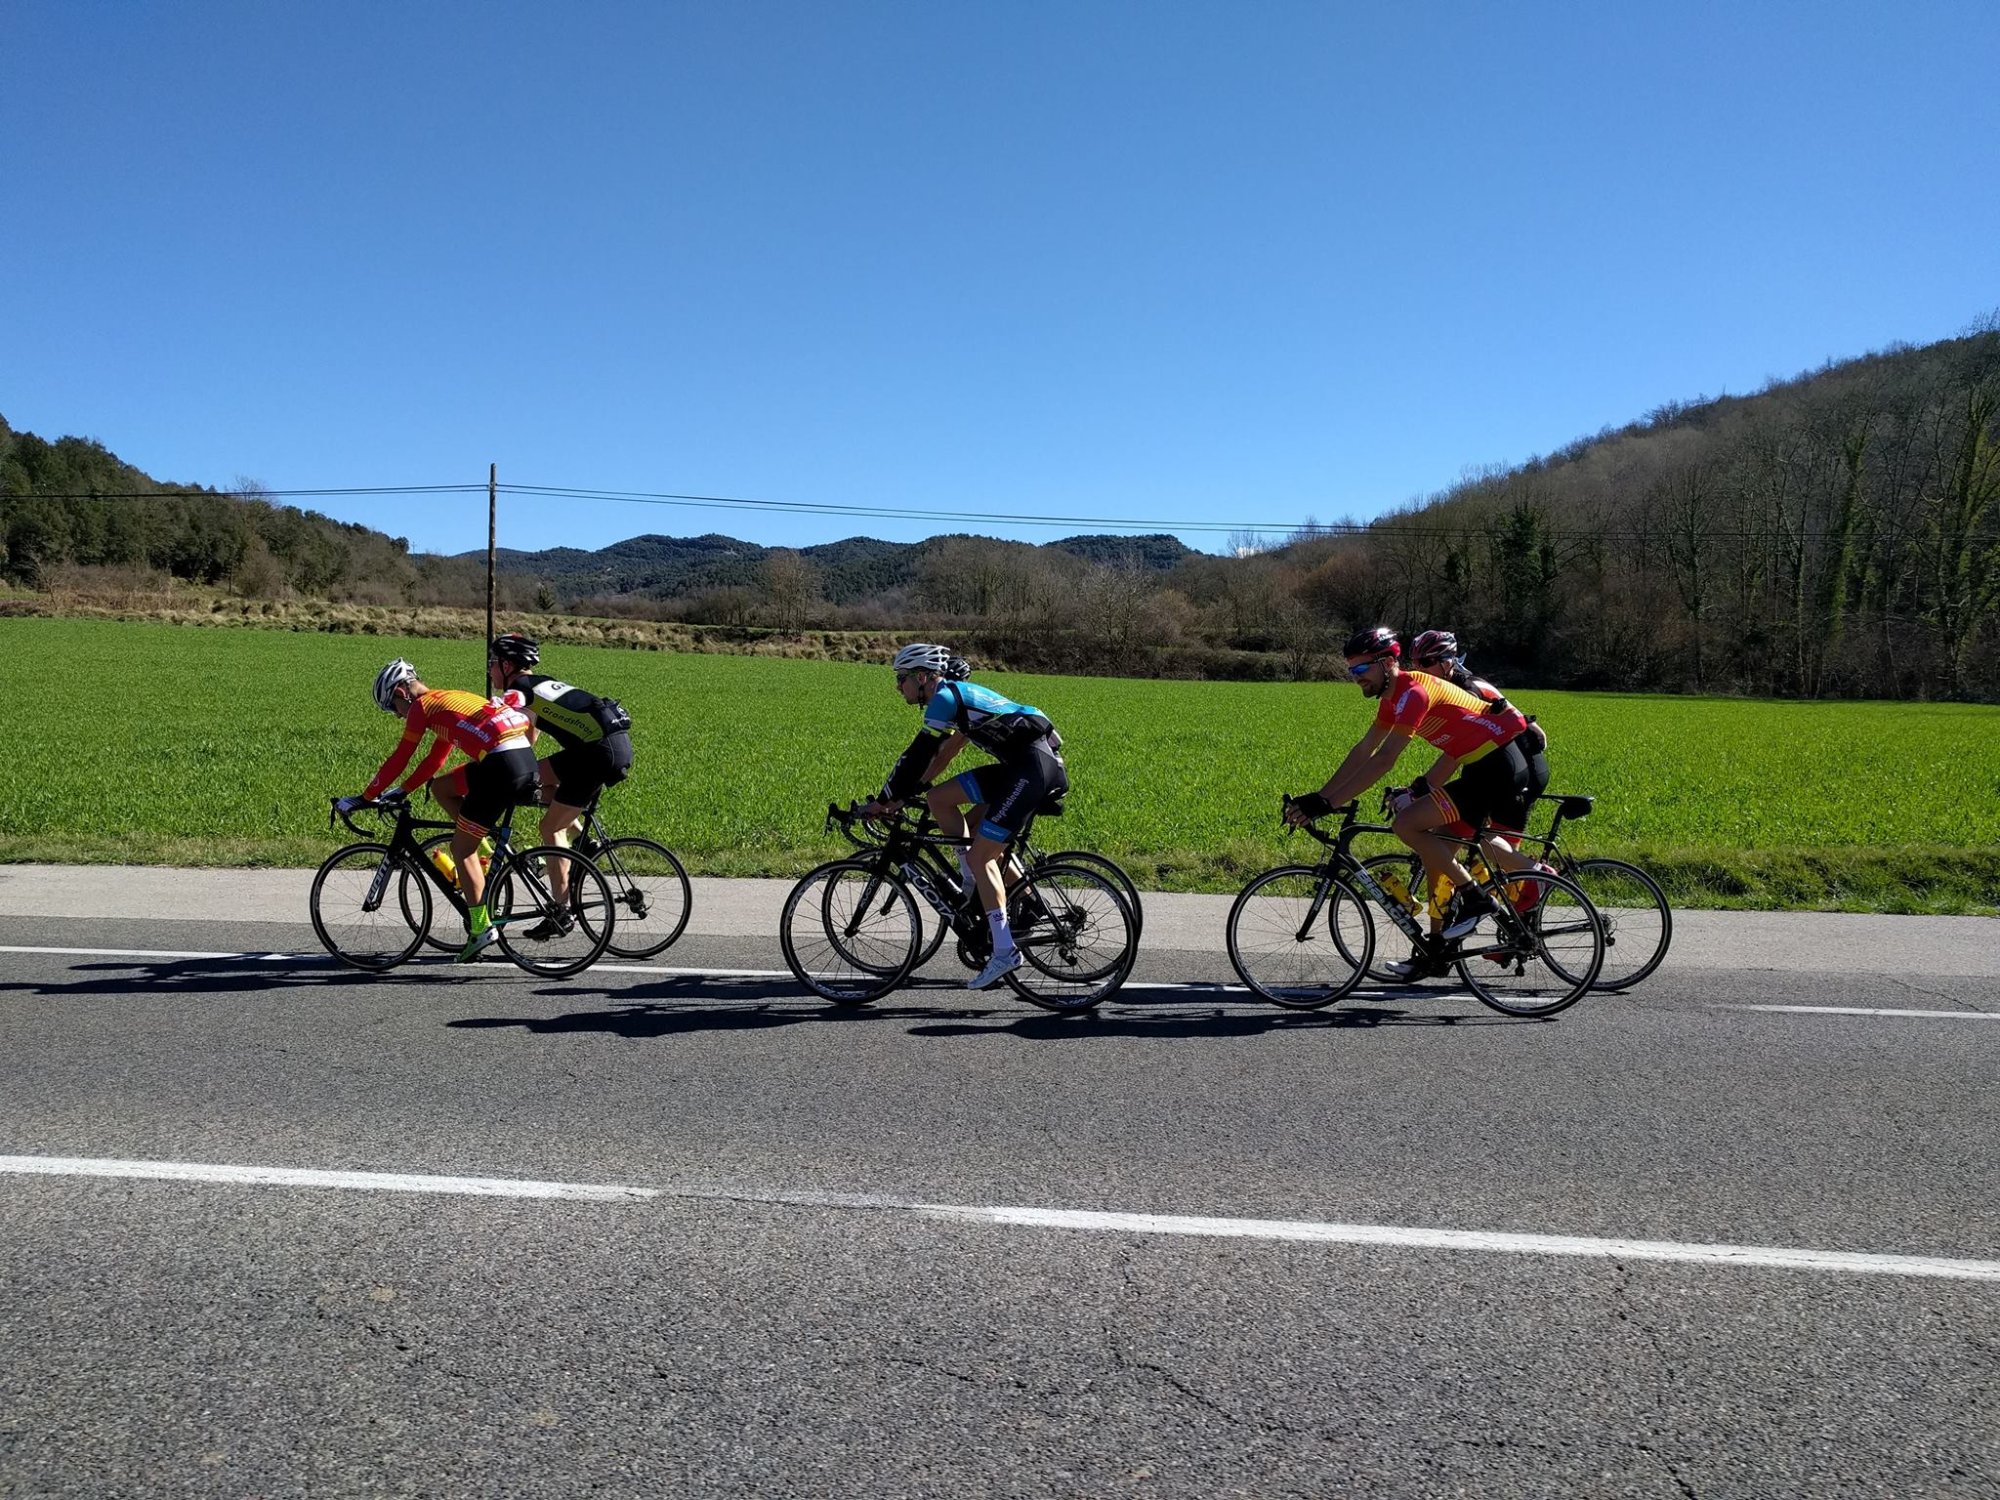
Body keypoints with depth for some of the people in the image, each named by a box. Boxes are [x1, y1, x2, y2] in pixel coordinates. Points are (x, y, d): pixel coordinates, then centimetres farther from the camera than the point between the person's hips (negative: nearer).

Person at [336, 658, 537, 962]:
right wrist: (402, 792, 39)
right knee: (440, 788, 23)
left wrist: (364, 798, 15)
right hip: (526, 757, 8)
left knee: (460, 848, 3)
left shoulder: (422, 705, 5)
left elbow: (398, 760, 6)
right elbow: (434, 760, 36)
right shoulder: (446, 701, 30)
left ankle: (481, 928, 3)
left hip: (502, 765, -8)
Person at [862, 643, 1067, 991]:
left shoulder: (945, 696, -6)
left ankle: (1005, 952, -5)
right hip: (1022, 766, 10)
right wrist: (904, 794, 25)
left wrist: (883, 802, -1)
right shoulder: (959, 695, 22)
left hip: (1033, 766, -10)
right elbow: (944, 753, 27)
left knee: (980, 856, -7)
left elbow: (917, 757, -9)